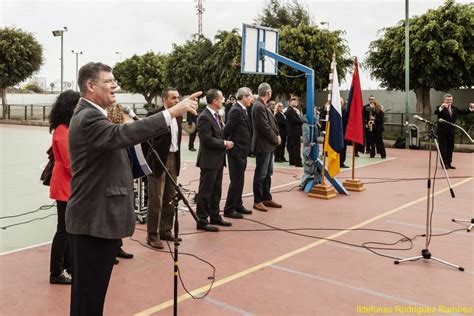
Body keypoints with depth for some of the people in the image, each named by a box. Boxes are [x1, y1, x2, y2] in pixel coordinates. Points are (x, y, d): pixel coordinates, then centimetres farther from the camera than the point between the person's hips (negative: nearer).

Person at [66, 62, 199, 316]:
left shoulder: (90, 115, 15)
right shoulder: (88, 117, -19)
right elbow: (121, 134, -37)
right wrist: (172, 112, -39)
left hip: (96, 216, 11)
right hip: (95, 219, -11)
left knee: (91, 286, 22)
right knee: (90, 288, 1)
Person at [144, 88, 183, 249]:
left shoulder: (178, 116, 11)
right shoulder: (153, 114, -11)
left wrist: (177, 159, 14)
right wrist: (146, 162, -9)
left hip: (173, 159, 7)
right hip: (158, 160, -7)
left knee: (170, 198, 12)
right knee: (156, 200, -3)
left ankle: (166, 230, 23)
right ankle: (152, 235, 5)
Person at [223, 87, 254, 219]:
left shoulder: (243, 110, 12)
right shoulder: (236, 110, -17)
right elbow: (227, 129, -19)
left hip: (242, 151, 9)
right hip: (236, 151, -9)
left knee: (239, 180, 16)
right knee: (236, 181, -4)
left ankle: (238, 205, 27)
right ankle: (229, 209, 4)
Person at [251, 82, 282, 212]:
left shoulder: (263, 105, 11)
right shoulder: (259, 106, -20)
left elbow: (271, 122, 14)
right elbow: (265, 127, -22)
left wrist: (277, 135, -1)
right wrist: (276, 139, -10)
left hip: (268, 145, 10)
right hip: (263, 146, -10)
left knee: (268, 173, 16)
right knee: (261, 174, -1)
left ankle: (267, 198, 27)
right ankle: (257, 201, 8)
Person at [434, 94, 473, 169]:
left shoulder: (455, 108, 11)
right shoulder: (440, 108, -6)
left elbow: (463, 112, 8)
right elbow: (435, 112, -26)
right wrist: (441, 107, -44)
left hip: (451, 131, 5)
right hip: (442, 131, -5)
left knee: (450, 147, 10)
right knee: (443, 148, -1)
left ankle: (449, 163, 19)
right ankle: (444, 163, 6)